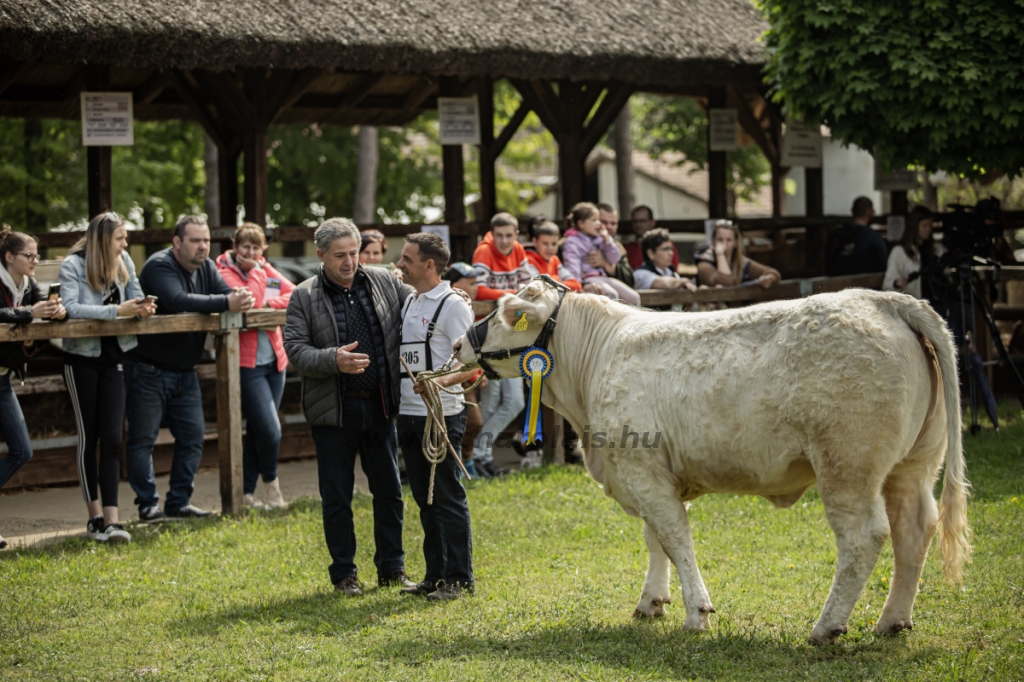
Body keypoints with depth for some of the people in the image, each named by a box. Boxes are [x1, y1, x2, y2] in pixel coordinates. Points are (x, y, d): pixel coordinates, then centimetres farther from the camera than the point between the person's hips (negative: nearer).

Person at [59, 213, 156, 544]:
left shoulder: (124, 263, 4)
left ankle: (111, 519, -11)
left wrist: (144, 307, -16)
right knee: (89, 438, 5)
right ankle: (95, 516, 14)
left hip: (113, 358, 4)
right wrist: (117, 311, -30)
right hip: (82, 358, -4)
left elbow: (137, 298, 9)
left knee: (112, 438, -6)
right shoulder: (73, 266, -12)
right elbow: (71, 308, -25)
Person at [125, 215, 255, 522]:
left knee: (193, 436, 7)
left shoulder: (206, 268, 7)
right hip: (149, 370, -8)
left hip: (185, 371, 8)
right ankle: (148, 504, 5)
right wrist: (226, 304, -38)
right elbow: (179, 301, -33)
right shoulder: (159, 266, -17)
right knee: (142, 439, -2)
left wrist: (241, 299, -28)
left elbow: (227, 294, -3)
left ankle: (178, 502, 15)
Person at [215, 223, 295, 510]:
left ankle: (247, 493, 18)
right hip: (246, 362, -7)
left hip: (274, 361, 7)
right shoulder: (225, 273, -7)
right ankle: (271, 483, 11)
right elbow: (249, 302, -22)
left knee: (258, 430, 10)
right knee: (269, 429, -12)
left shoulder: (268, 271, 12)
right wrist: (255, 271, -12)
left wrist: (270, 304, -14)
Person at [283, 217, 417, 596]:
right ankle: (344, 573, 16)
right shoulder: (304, 297, -4)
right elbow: (295, 349, -9)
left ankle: (392, 567, 22)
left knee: (389, 490, 10)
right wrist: (334, 360, -24)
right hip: (334, 409, -3)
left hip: (380, 405, 3)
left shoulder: (384, 282, 5)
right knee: (337, 496, 5)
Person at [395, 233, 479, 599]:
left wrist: (442, 380, -31)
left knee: (448, 497, -3)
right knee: (425, 498, 13)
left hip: (441, 414, -8)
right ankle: (435, 575, 20)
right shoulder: (408, 303, 15)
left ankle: (459, 578, 3)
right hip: (409, 414, 8)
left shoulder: (453, 305, -9)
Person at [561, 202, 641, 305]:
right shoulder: (572, 242, -1)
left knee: (634, 297, -8)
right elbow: (572, 267, -12)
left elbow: (615, 259, 16)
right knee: (611, 294, -34)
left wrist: (607, 239, 6)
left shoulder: (599, 239, 19)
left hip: (603, 277, 7)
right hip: (586, 279, -7)